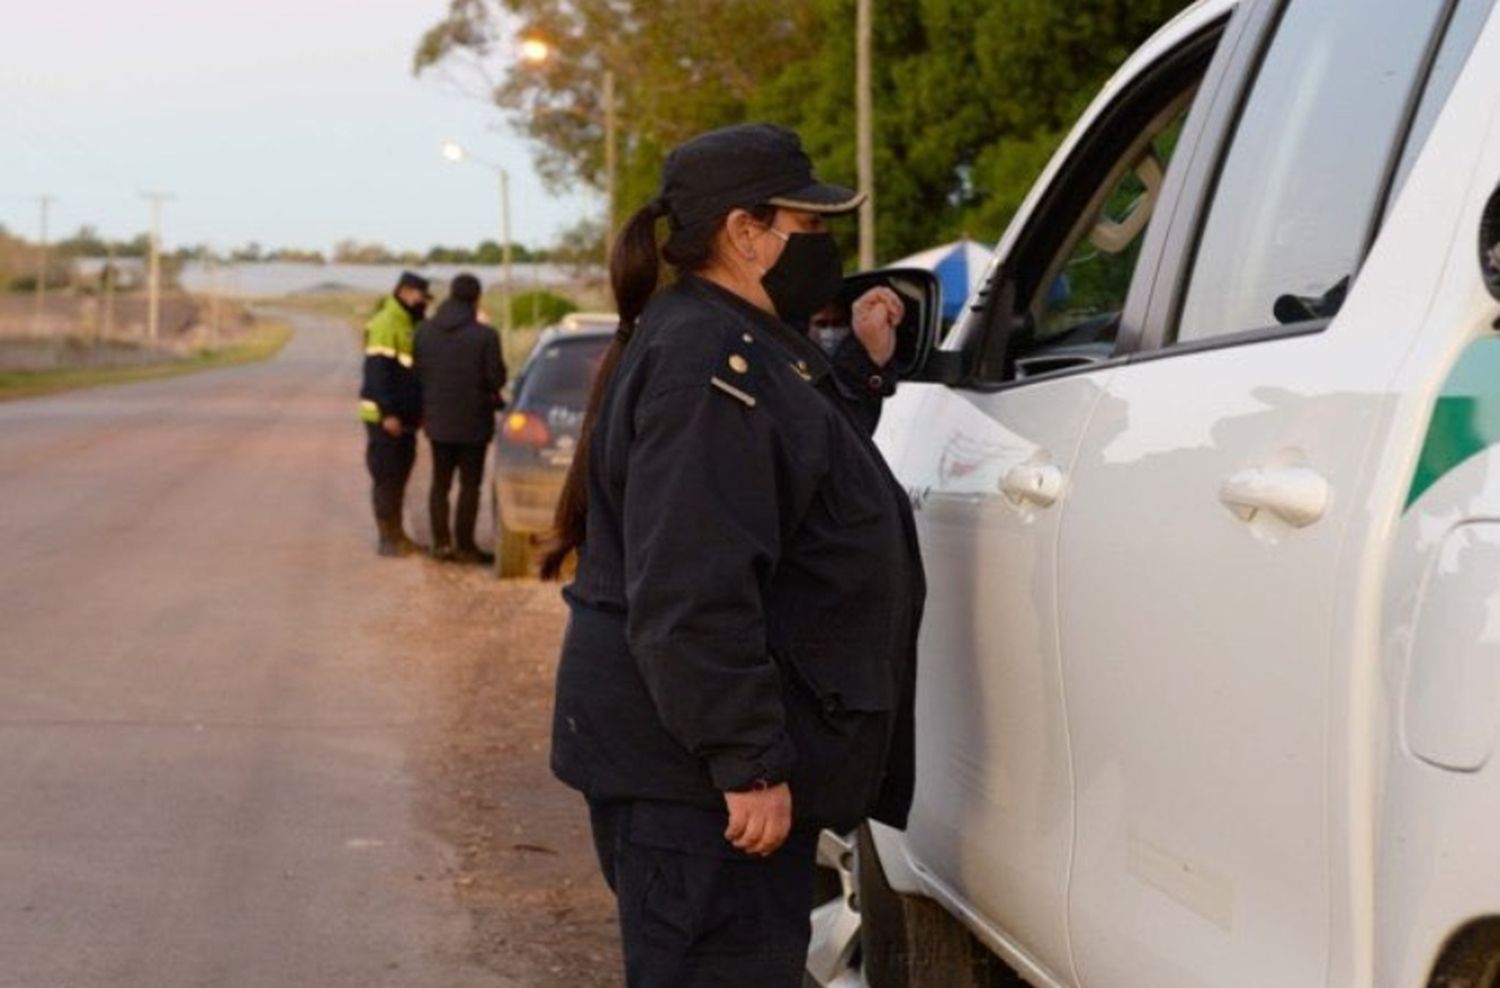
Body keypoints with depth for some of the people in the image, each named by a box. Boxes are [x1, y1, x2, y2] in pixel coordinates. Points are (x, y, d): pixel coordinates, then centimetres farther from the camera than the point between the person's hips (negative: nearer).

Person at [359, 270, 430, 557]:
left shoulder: (409, 325, 16)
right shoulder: (385, 325, -14)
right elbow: (377, 371, -21)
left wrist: (417, 411, 19)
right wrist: (387, 413, -24)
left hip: (403, 417, 9)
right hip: (384, 417, -9)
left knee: (399, 475, 13)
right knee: (387, 477, -6)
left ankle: (396, 534, 20)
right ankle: (387, 538, -3)